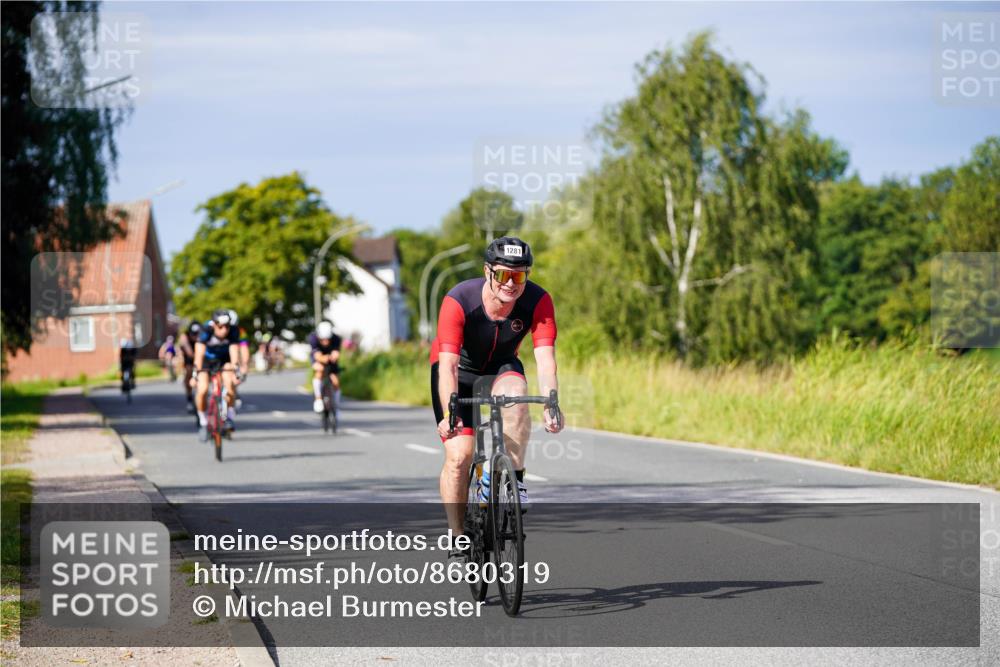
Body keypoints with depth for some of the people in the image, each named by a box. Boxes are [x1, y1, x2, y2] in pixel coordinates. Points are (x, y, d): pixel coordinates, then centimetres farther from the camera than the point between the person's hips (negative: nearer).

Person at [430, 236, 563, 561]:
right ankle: (459, 541, 4)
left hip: (500, 367, 2)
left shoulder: (538, 302, -26)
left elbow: (545, 359, -32)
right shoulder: (459, 301, -32)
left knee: (514, 393, -35)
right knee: (458, 456, -12)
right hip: (458, 368, -2)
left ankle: (515, 479, -22)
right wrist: (450, 415, -51)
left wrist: (550, 406, -49)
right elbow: (448, 365, -38)